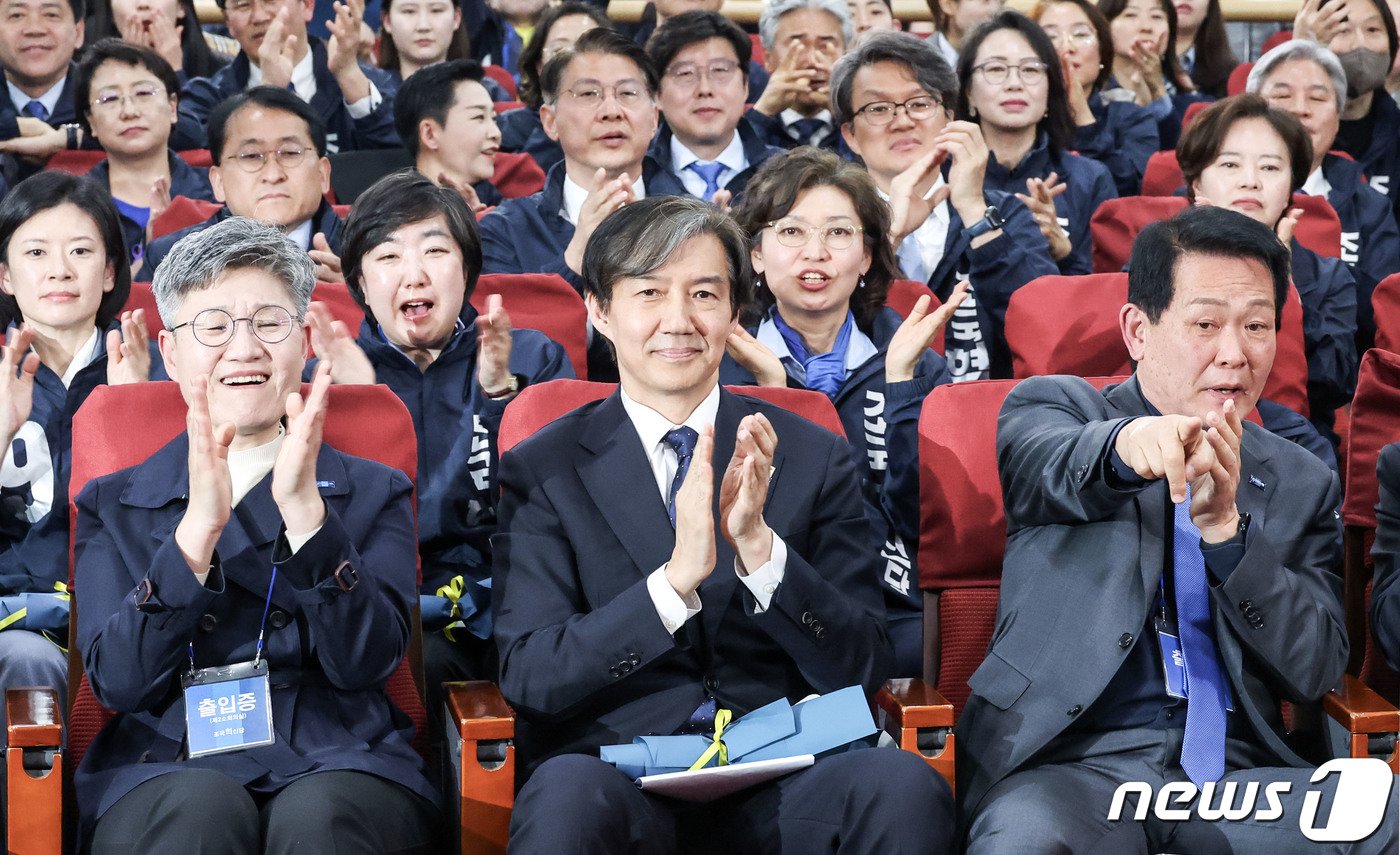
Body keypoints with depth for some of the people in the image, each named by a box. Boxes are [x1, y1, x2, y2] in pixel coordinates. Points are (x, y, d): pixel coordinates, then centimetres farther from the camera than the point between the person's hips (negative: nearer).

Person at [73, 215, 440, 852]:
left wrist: (304, 507, -14)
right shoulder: (111, 506, 16)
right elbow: (117, 682, -1)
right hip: (165, 770, 0)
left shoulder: (373, 491, 15)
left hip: (339, 764, 0)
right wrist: (200, 524, -13)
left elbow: (365, 662, -2)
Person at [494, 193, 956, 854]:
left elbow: (859, 668, 2)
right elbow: (527, 677, -6)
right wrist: (675, 581, -20)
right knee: (568, 796, -36)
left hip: (781, 779, 2)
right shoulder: (542, 471, 4)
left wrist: (759, 549, -16)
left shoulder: (814, 458, 8)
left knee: (905, 786, -29)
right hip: (618, 773, -2)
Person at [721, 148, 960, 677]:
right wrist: (768, 389, -10)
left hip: (896, 619, 2)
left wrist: (900, 378, -6)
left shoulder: (914, 359, 13)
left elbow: (919, 515, -1)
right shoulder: (722, 360, 9)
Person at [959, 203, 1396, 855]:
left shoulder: (1303, 485, 17)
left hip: (1235, 772, 4)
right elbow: (1046, 465, -16)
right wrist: (1125, 444, -40)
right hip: (1072, 759, -4)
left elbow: (1315, 673, 5)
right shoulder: (1052, 408, 10)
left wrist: (1224, 526, -12)